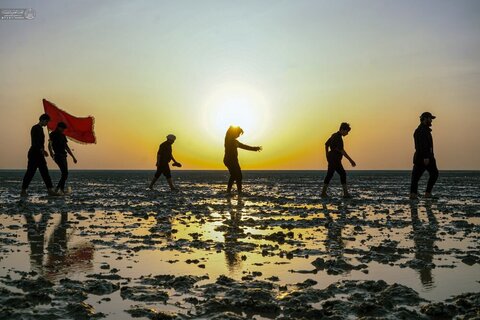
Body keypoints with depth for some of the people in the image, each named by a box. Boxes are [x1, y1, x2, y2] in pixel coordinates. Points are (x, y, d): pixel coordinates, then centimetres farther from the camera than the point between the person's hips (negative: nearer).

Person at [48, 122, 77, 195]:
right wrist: (51, 152, -37)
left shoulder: (62, 135, 20)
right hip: (58, 155, -8)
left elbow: (67, 147, 26)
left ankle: (60, 189, 10)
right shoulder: (53, 134, -3)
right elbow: (50, 144, -17)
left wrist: (73, 157, 25)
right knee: (65, 172, -19)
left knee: (65, 173, 5)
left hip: (63, 156, 8)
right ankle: (60, 189, -19)